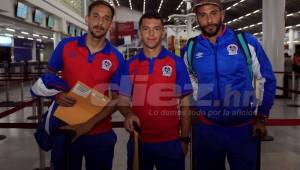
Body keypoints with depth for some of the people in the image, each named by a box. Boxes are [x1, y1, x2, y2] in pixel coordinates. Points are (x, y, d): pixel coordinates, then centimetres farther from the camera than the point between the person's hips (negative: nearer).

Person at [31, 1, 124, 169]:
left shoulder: (116, 58, -7)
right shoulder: (66, 46, -3)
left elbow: (115, 100, -6)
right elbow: (49, 75, 8)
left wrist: (88, 125, -16)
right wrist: (56, 94, -14)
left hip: (100, 135, 0)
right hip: (64, 130, 1)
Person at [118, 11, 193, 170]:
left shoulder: (177, 63, -3)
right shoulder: (130, 65, 2)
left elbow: (185, 104, 0)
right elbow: (123, 101, 5)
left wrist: (184, 138, -2)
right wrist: (128, 114, -16)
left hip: (170, 141, -1)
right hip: (138, 141, 2)